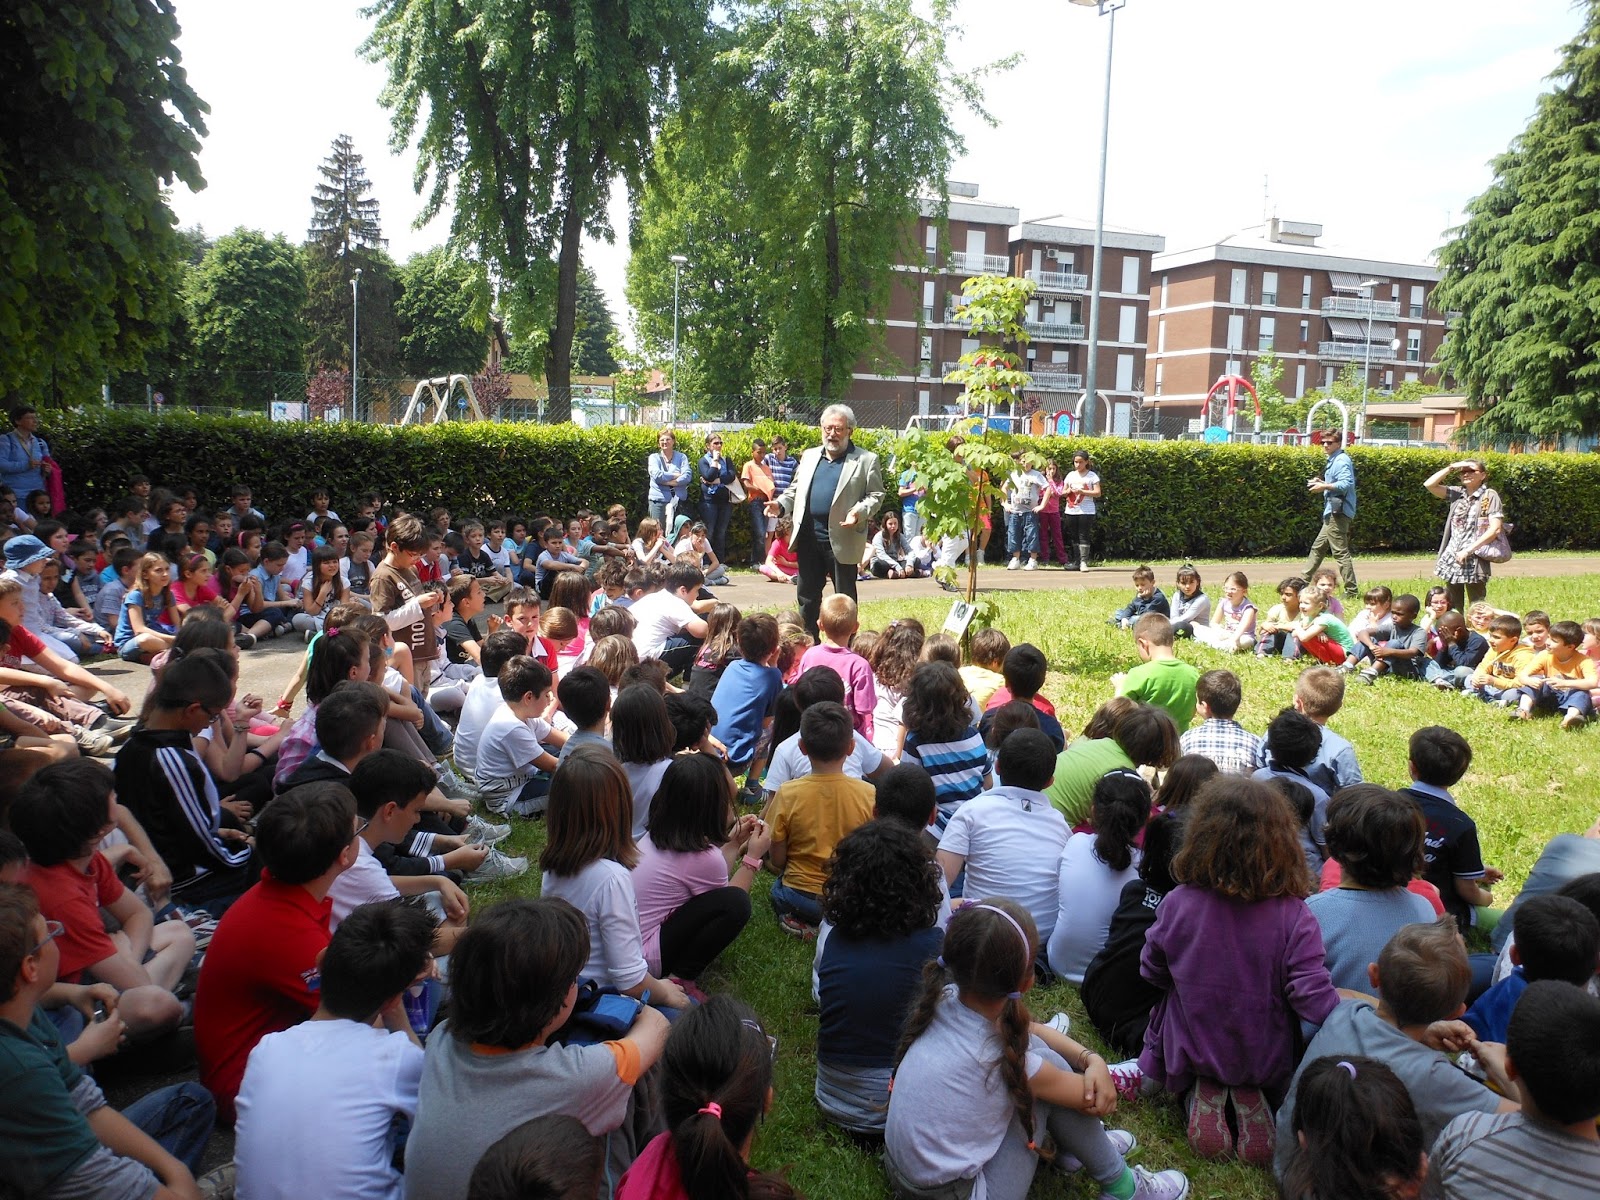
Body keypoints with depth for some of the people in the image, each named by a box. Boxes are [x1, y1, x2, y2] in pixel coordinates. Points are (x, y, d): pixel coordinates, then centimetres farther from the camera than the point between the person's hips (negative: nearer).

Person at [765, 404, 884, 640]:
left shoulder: (866, 460, 0)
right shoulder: (809, 456, 15)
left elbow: (876, 496, -3)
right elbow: (795, 490, 19)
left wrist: (860, 512, -21)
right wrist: (780, 505, 0)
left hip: (842, 540, -4)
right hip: (808, 537, 5)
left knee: (845, 598, 5)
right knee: (807, 595, 12)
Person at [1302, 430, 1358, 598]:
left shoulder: (1341, 461, -13)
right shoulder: (1334, 460, 17)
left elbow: (1347, 484, -24)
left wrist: (1324, 486, -20)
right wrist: (1322, 482, 7)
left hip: (1338, 513, -11)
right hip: (1334, 513, 11)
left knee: (1340, 552, -8)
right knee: (1318, 548, 16)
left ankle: (1352, 591, -5)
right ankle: (1303, 581, 24)